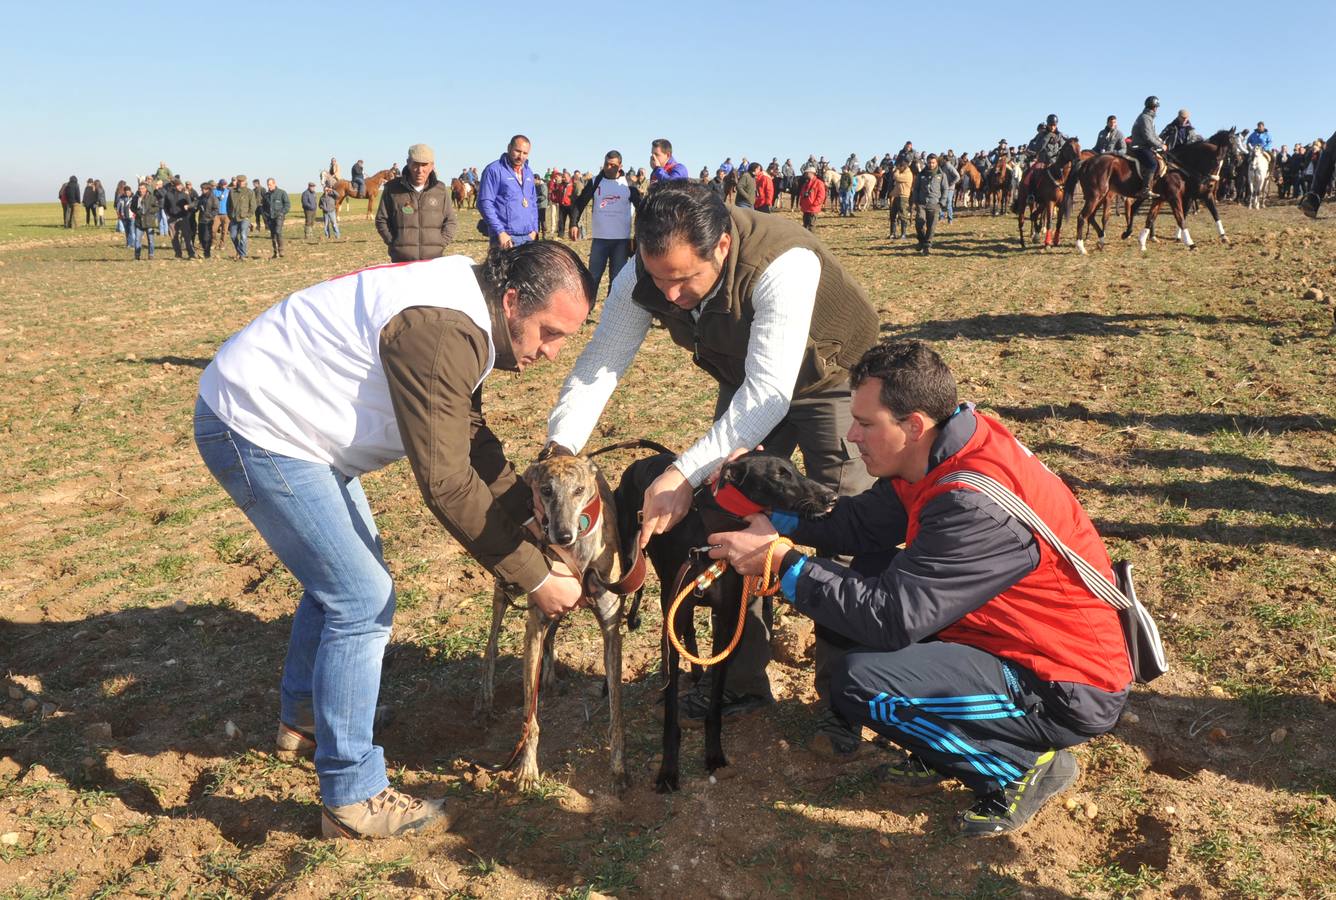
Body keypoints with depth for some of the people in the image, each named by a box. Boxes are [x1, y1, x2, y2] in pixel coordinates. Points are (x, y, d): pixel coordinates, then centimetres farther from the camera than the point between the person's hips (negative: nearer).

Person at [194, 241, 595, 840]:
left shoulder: (464, 317, 4)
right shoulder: (442, 331, -29)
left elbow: (472, 444, 8)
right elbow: (446, 484, -28)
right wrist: (535, 579, -22)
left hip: (284, 419, 11)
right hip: (255, 428, -11)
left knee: (344, 573, 21)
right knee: (363, 600, -10)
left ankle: (303, 718, 41)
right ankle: (352, 800, 3)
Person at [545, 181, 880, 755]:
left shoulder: (783, 264, -40)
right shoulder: (643, 278, -23)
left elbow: (769, 392, -43)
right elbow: (598, 367, -19)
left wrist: (686, 474, -49)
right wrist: (559, 449, -34)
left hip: (832, 379, -5)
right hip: (746, 385, 5)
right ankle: (742, 681, 18)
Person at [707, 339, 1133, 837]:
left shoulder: (976, 506, -31)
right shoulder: (946, 450, -4)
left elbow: (892, 618, -30)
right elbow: (860, 523, 2)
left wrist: (780, 560, -23)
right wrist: (773, 514, -11)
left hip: (1070, 689, -9)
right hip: (1021, 642, 9)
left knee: (860, 682, -23)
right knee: (861, 578, 5)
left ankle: (1024, 765, -2)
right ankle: (945, 742, 14)